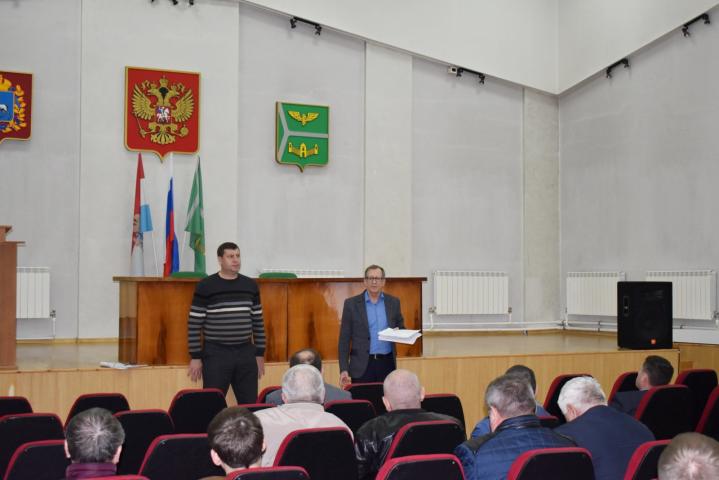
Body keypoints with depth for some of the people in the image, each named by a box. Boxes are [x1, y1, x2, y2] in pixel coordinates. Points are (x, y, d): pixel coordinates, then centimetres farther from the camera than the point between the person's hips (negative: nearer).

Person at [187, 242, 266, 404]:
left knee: (250, 404, 6)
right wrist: (195, 357, -7)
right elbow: (194, 324, -5)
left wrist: (260, 354, 10)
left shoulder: (250, 285, 7)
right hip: (216, 353, -4)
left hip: (246, 353, 4)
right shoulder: (205, 287, -6)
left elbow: (258, 321, 13)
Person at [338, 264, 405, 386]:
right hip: (362, 365, -2)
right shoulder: (351, 303, 1)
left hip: (387, 364, 2)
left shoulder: (393, 302, 8)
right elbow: (344, 339, 1)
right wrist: (343, 369, -6)